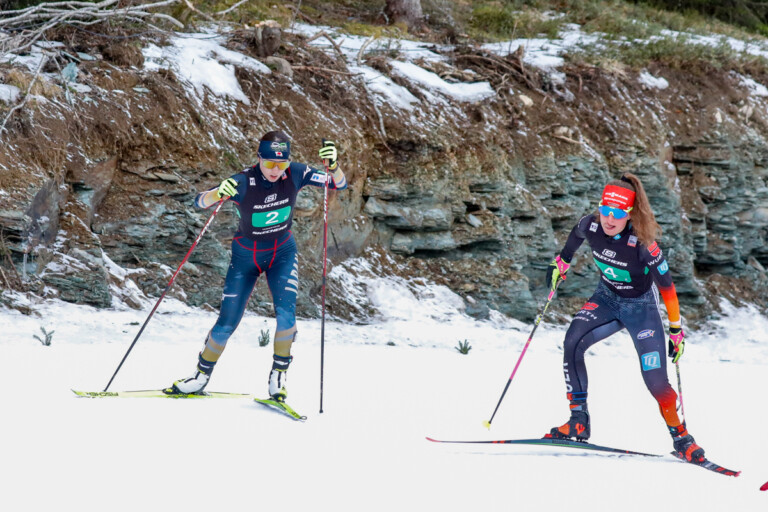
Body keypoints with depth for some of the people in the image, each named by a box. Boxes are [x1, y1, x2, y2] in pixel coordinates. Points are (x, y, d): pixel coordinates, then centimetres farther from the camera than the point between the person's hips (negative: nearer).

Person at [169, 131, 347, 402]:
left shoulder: (295, 174, -19)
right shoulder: (243, 183, -27)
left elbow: (339, 184, -13)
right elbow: (199, 202, -29)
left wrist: (333, 165, -36)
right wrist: (219, 193, -52)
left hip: (282, 252, 1)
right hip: (246, 255, -1)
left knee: (286, 313, -21)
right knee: (227, 324, 0)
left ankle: (278, 374, -2)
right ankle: (202, 375, 22)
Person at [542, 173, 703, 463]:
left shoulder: (642, 245, -31)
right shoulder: (591, 225, -19)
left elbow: (667, 287, -21)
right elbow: (575, 237, 8)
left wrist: (676, 331, -16)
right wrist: (560, 264, 19)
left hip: (641, 307, -4)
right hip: (607, 299, 4)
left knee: (655, 381, -10)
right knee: (573, 342, -23)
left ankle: (681, 438, 14)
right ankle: (578, 422, -17)